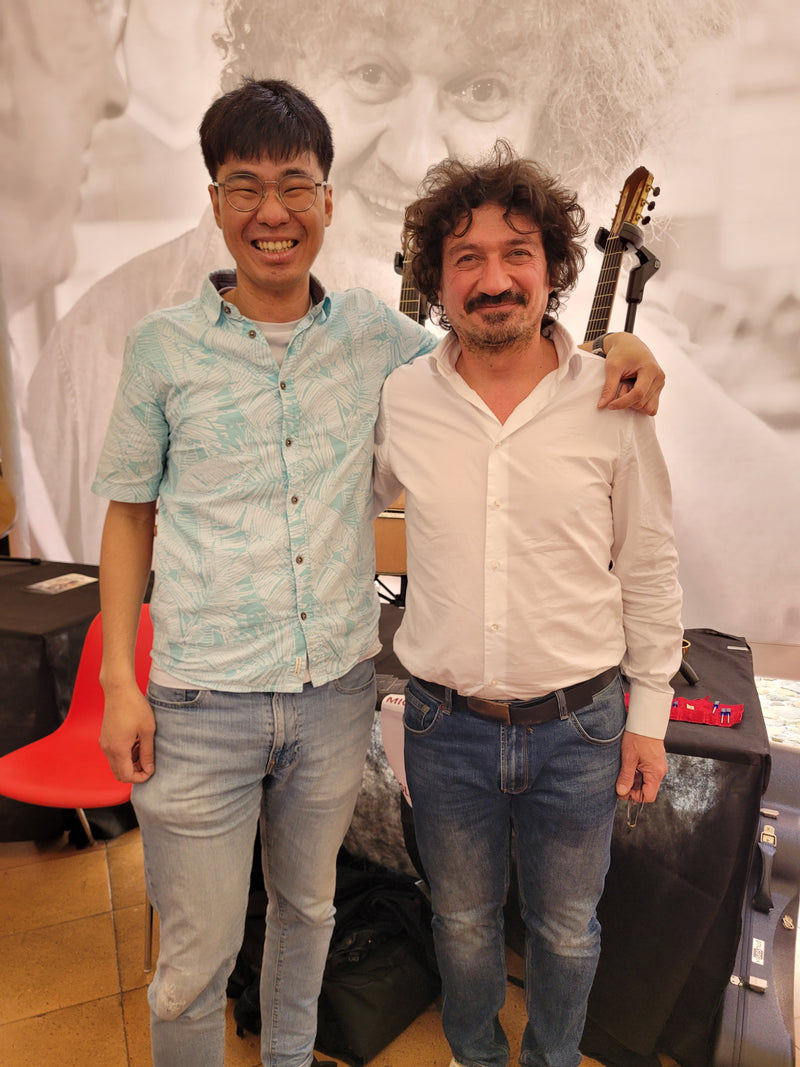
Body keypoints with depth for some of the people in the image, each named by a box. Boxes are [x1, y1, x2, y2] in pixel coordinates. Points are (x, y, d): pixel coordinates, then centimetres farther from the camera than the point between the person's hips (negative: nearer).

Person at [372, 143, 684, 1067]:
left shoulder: (612, 401, -9)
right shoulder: (399, 400, -6)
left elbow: (649, 566, -1)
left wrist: (649, 712, 1)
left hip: (579, 726, 0)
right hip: (446, 725, 1)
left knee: (566, 928, 21)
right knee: (463, 922, 23)